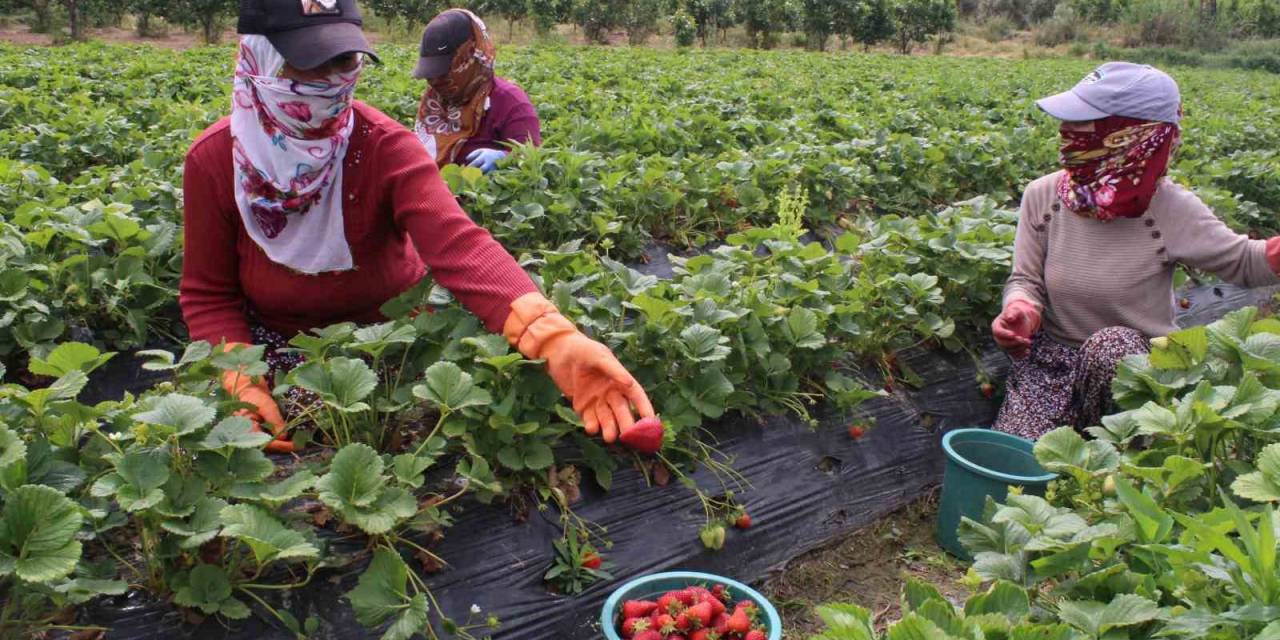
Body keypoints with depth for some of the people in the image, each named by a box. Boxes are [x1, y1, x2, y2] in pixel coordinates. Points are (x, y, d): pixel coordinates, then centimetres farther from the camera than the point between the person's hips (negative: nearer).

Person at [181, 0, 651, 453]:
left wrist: (557, 340, -57)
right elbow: (208, 295, -6)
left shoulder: (386, 147, -22)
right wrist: (243, 383, -25)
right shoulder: (213, 161, -16)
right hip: (276, 350, 1)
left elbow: (459, 246, -39)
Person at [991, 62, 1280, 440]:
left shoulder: (1170, 210, -13)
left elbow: (1245, 263, -1)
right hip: (1051, 361, 1)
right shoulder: (1042, 196, -5)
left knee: (1111, 345, -37)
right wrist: (1021, 310, -24)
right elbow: (1026, 280, -1)